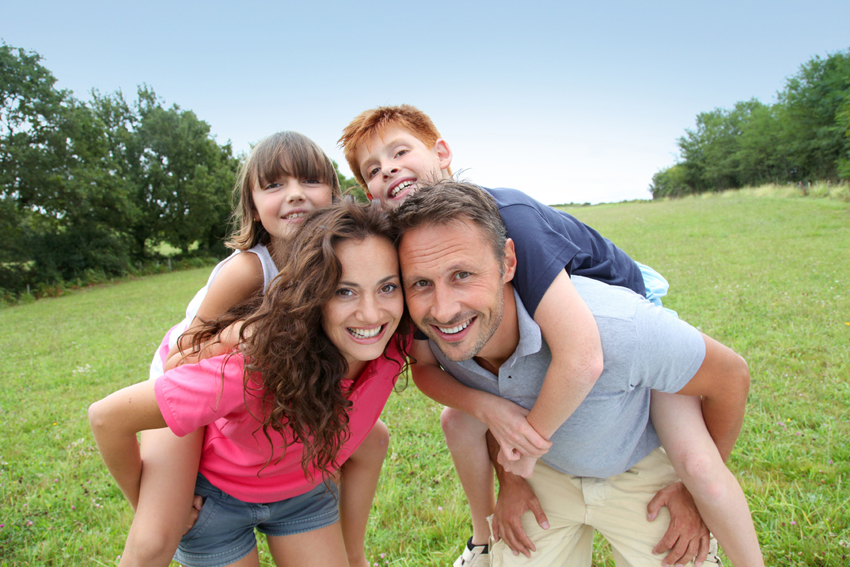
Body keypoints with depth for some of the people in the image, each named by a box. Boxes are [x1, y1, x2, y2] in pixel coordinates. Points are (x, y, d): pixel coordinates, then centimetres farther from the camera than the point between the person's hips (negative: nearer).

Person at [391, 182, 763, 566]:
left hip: (641, 471, -2)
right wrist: (507, 479, 2)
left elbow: (731, 376, -20)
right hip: (542, 473, 3)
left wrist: (698, 492, -9)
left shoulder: (608, 327, -41)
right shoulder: (436, 333, -24)